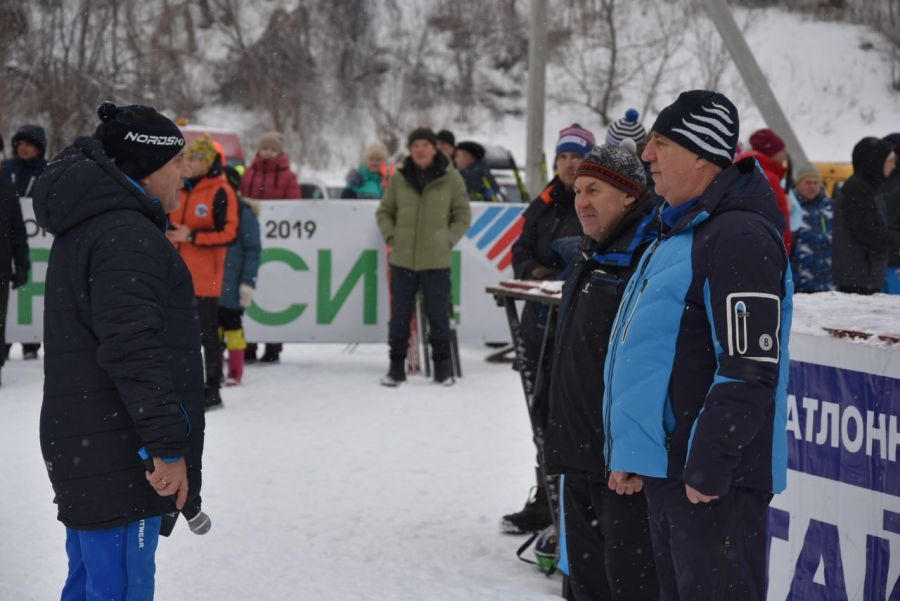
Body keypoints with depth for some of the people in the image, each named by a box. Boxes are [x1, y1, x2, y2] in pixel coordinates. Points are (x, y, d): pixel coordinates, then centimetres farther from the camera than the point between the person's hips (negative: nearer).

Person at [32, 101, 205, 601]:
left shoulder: (84, 227, 16)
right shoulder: (127, 236, -18)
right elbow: (133, 349, -25)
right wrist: (168, 445, -23)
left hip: (80, 444, 11)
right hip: (120, 462, -11)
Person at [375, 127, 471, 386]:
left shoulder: (451, 178, 0)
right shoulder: (399, 179, 4)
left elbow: (463, 215, 7)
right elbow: (384, 212, 15)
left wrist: (447, 240, -3)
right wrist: (391, 237, 1)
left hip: (436, 261, -2)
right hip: (403, 260, 2)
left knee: (438, 315, 4)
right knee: (399, 314, 5)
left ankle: (442, 366, 16)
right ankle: (397, 365, 14)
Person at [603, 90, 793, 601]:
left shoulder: (739, 238, -16)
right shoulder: (681, 230, 17)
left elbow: (750, 371, -22)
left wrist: (708, 468, -22)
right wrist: (633, 452, 21)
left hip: (712, 481, -10)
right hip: (668, 468, 10)